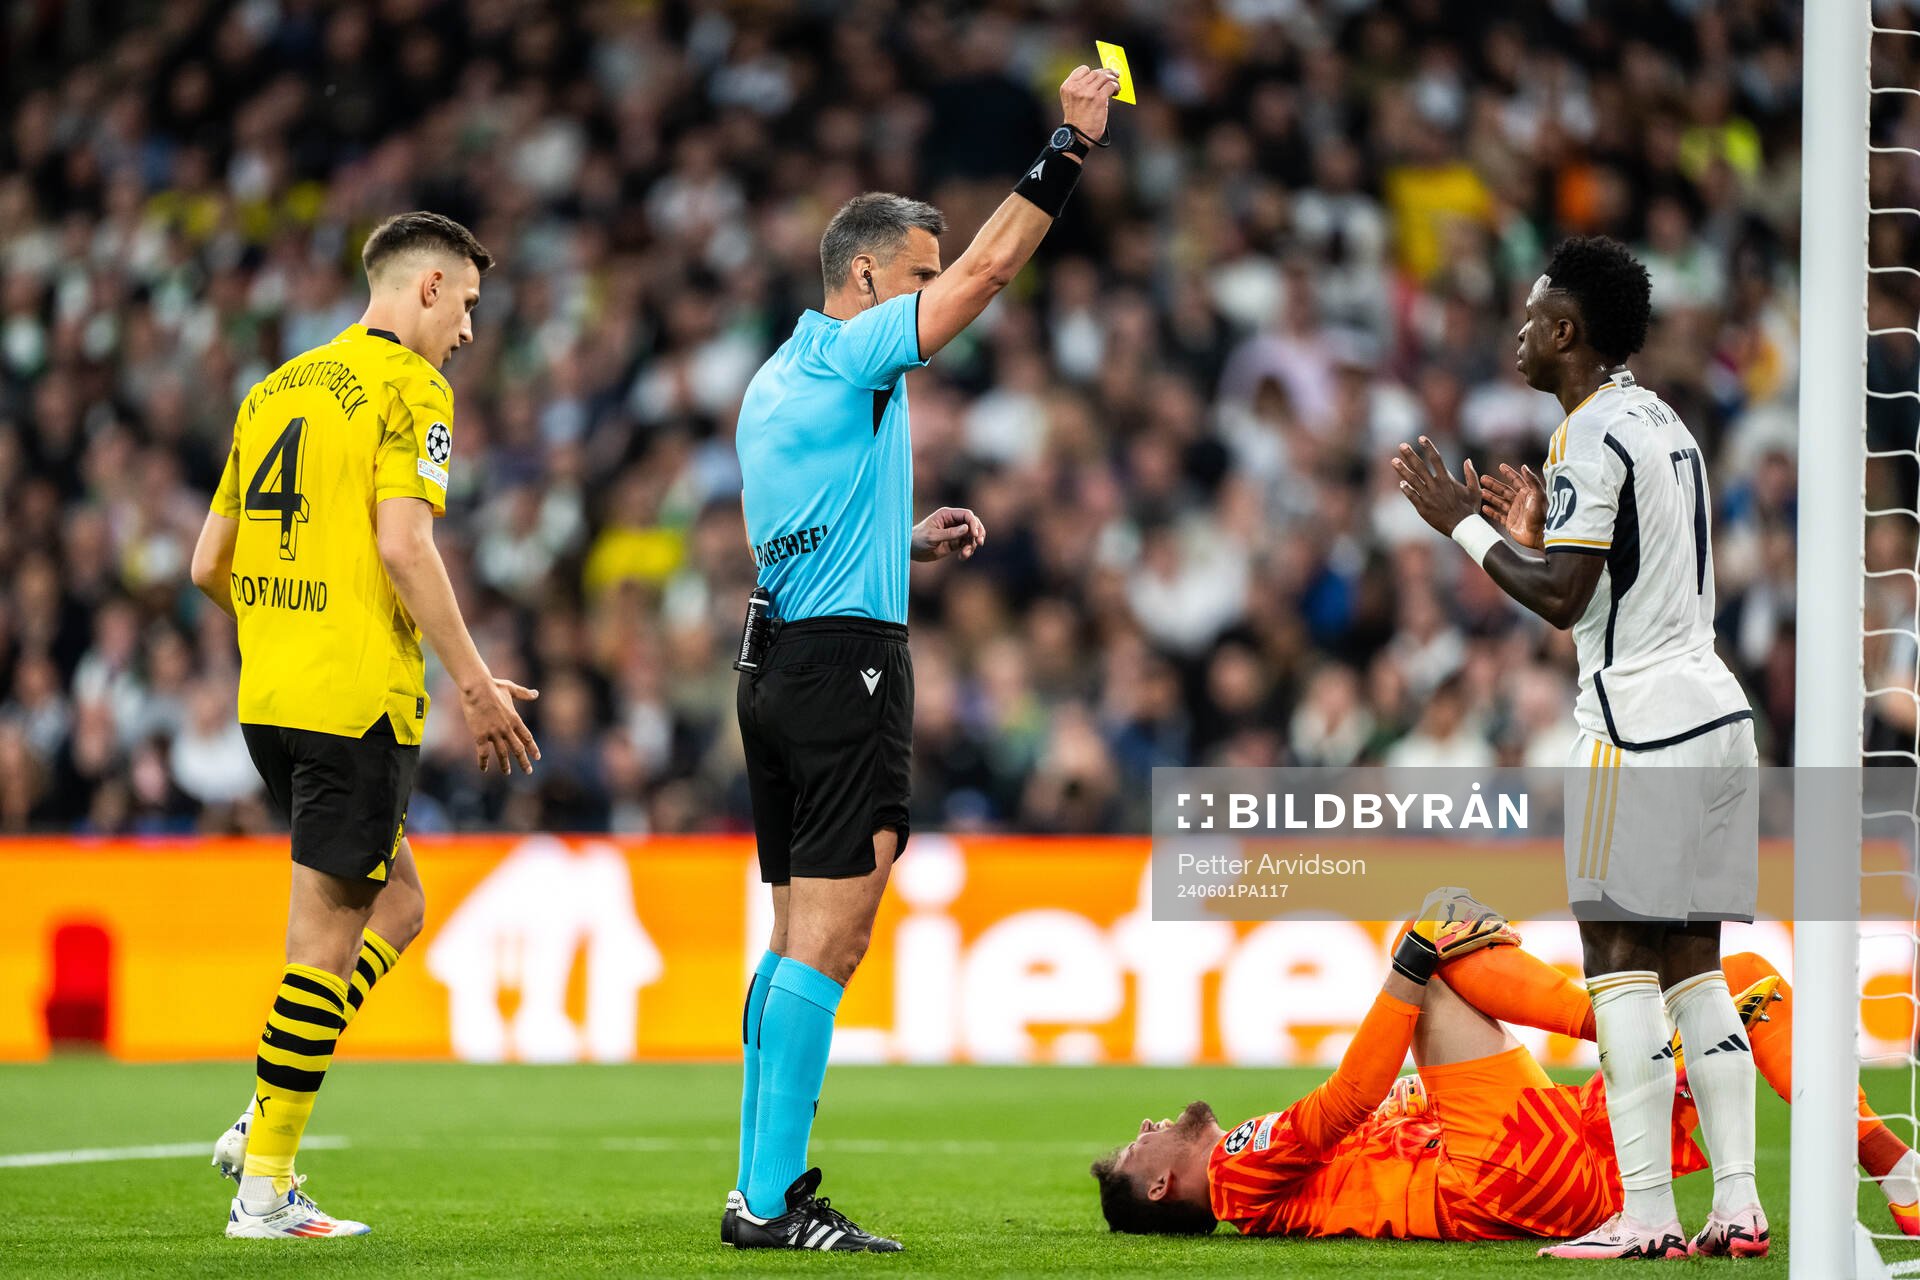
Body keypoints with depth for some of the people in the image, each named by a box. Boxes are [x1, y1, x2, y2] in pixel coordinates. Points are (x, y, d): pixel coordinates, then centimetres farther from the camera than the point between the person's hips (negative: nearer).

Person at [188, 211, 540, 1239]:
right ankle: (265, 1184, -2)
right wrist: (475, 683, -14)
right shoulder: (408, 386, -7)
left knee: (396, 904, 19)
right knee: (328, 933, -3)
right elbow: (402, 544, -18)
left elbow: (209, 565, 16)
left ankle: (265, 1121, 7)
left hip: (266, 695, 8)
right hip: (358, 700, -8)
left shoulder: (275, 390, 16)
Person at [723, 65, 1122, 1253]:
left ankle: (762, 1188, 11)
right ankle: (773, 1202, -14)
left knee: (801, 940, 11)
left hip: (780, 665, 10)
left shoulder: (780, 381, 19)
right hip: (847, 665, -10)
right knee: (828, 941, -11)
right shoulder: (849, 354, -8)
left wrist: (908, 542, 22)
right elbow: (988, 267, -14)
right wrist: (1071, 146, -10)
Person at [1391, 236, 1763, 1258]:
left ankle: (1646, 1212, -11)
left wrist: (1464, 525, -4)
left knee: (1619, 959, -7)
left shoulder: (1592, 436, -11)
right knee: (1691, 963, 9)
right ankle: (1736, 1204, 4)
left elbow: (1562, 599, -15)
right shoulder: (1665, 425, 19)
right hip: (1714, 712, 9)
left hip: (1639, 730, -9)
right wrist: (1540, 532, 22)